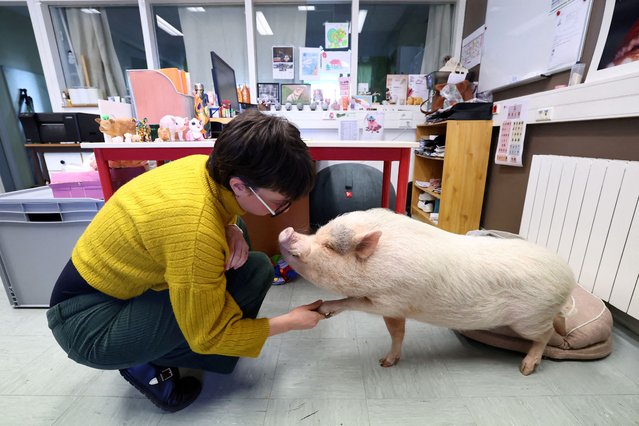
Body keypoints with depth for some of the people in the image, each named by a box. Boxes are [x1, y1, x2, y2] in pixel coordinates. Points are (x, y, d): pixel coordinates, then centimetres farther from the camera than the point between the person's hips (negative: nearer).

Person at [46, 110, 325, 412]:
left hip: (110, 282, 8)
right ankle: (146, 364, 1)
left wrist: (232, 230, -14)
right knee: (254, 271, -23)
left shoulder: (205, 166, -14)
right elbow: (208, 336, -23)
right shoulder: (196, 231, -37)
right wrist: (291, 322, -12)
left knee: (236, 232, 5)